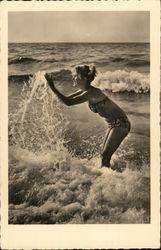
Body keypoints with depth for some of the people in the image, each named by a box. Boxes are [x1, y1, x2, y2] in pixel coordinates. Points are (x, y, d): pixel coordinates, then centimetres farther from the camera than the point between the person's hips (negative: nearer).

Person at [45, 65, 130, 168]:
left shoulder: (90, 92, -24)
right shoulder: (85, 91, 5)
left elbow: (68, 102, -30)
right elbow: (67, 98, 11)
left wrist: (53, 88, -26)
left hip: (120, 124, -10)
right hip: (114, 124, 10)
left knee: (105, 156, -8)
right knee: (104, 155, 14)